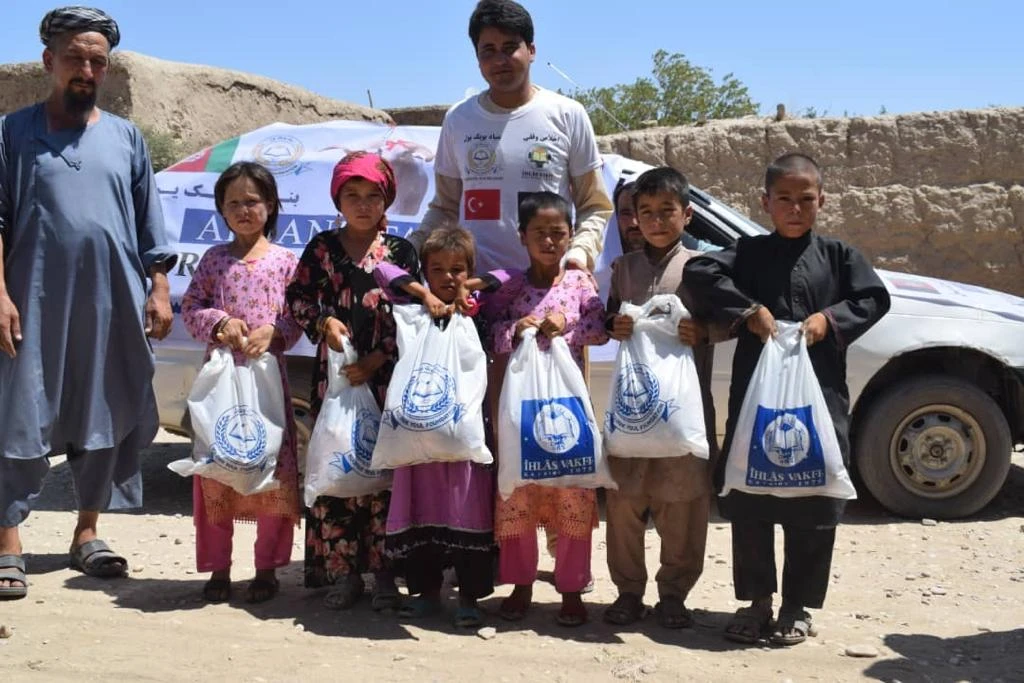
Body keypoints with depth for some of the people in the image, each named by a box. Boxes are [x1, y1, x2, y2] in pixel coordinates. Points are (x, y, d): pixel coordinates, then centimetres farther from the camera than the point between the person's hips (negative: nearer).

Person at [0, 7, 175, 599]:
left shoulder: (126, 137, 12)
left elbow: (150, 224, 13)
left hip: (114, 303, 3)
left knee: (107, 419, 8)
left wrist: (159, 288, 6)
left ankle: (87, 533, 21)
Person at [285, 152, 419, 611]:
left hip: (386, 379, -1)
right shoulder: (322, 248, 9)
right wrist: (324, 322, -9)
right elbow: (297, 297, 11)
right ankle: (343, 571, 12)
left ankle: (384, 572, 9)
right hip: (334, 377, 2)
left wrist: (376, 359, -10)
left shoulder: (401, 252, 4)